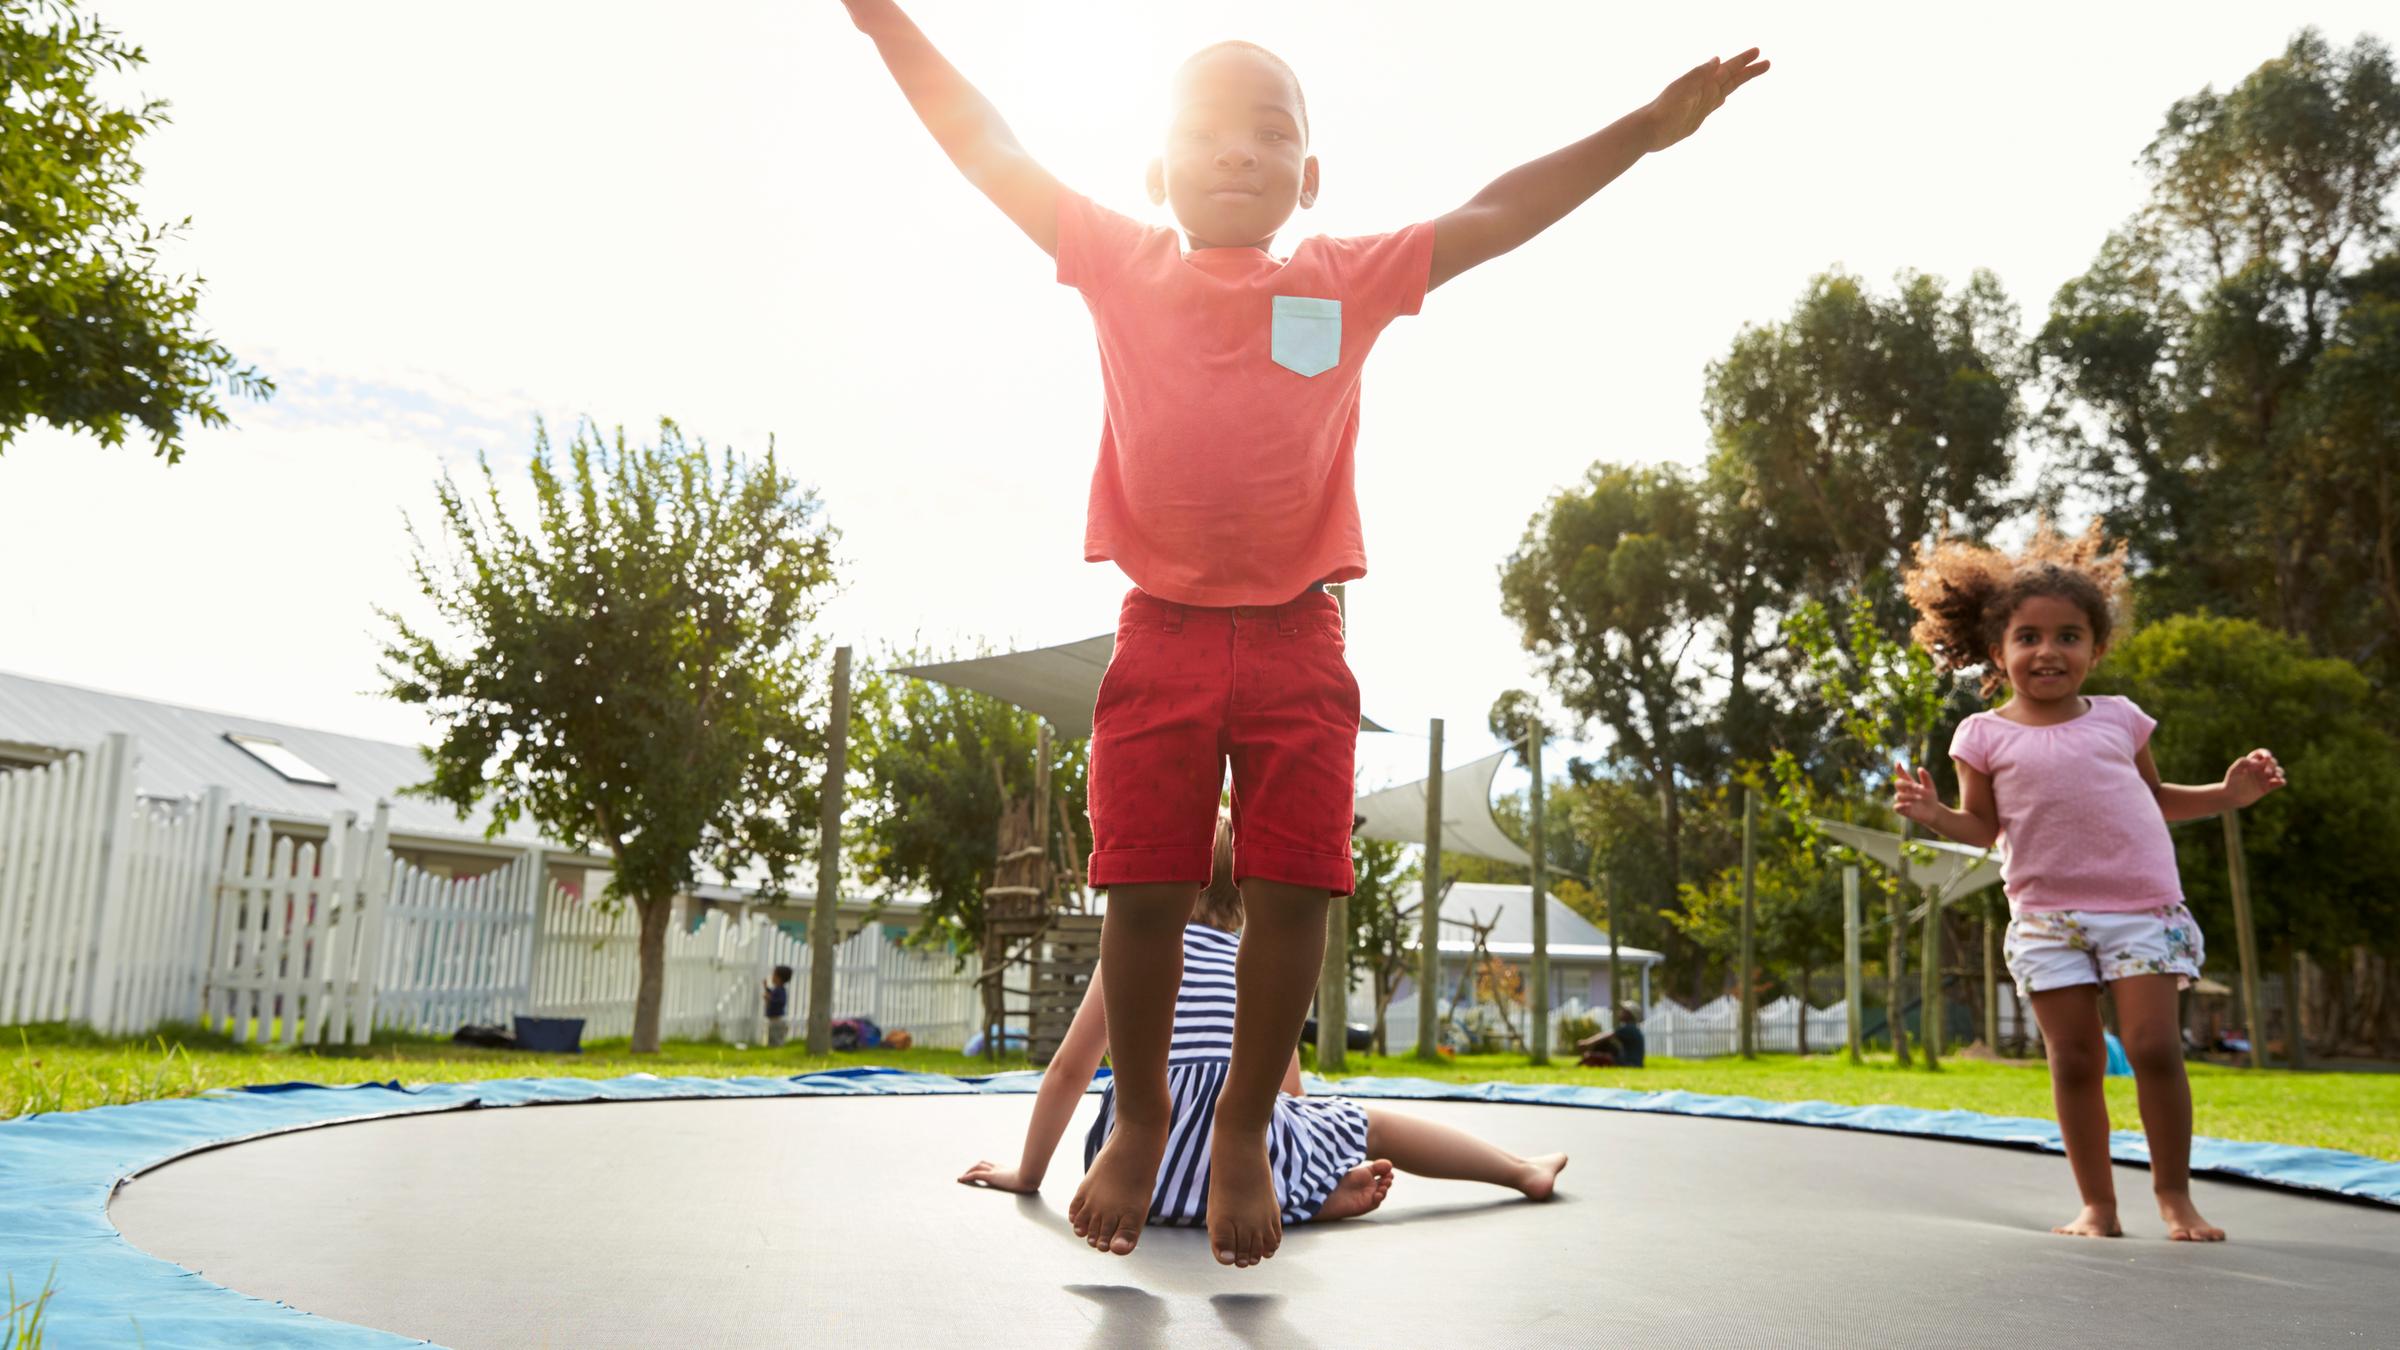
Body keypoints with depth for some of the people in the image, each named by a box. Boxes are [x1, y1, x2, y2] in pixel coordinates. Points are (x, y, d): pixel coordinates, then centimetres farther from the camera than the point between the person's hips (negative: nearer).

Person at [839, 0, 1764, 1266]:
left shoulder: (1349, 281, 5)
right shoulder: (1121, 268, 5)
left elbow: (1496, 213, 6)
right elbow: (989, 151, 8)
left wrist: (1643, 129, 4)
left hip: (1296, 638, 1)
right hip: (1161, 632, 0)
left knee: (1292, 891, -1)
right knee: (1143, 888, 0)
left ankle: (1245, 1127, 17)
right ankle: (1138, 1117, 21)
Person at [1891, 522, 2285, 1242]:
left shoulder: (2118, 718, 10)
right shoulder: (1985, 735, 3)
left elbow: (2152, 797, 22)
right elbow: (1983, 827, 4)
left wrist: (2227, 793, 10)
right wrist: (1934, 814, -15)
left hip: (2142, 907, 1)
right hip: (2047, 916, -1)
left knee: (2155, 1048, -7)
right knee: (2075, 1062, 2)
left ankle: (2174, 1193, 11)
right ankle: (2098, 1204, 14)